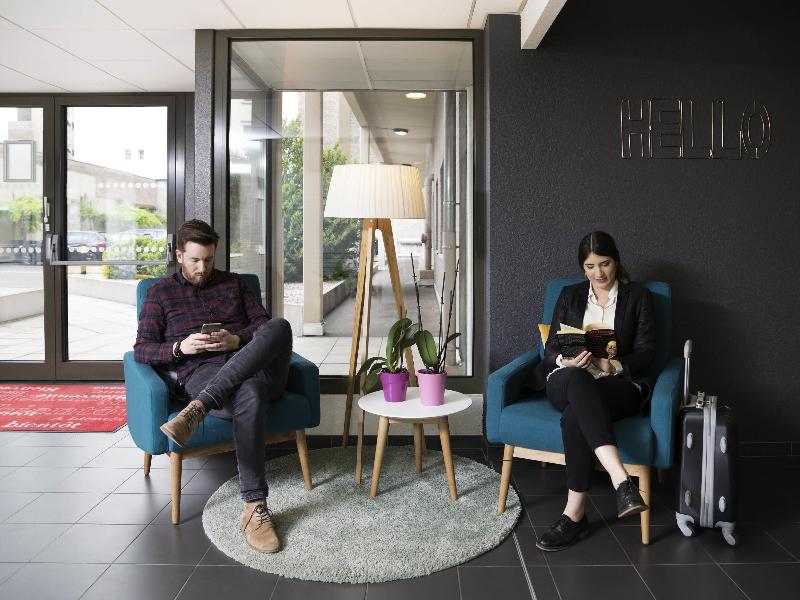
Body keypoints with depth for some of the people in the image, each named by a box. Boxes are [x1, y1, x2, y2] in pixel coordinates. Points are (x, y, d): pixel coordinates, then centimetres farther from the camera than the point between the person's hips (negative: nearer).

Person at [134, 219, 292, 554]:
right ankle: (255, 507, -37)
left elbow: (264, 325, 16)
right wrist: (180, 347, -9)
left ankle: (198, 409, -43)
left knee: (279, 325, -35)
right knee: (249, 397, -42)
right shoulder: (161, 292, 19)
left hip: (258, 366, 3)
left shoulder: (234, 283, 25)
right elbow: (142, 350, 11)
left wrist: (237, 340, -6)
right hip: (201, 373, -2)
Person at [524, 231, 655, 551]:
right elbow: (551, 349, 11)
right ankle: (621, 481, -51)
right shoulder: (570, 295, 18)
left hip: (620, 384, -1)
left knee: (574, 417, -38)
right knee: (577, 378, -41)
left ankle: (575, 513, -34)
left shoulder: (638, 296, 12)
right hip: (567, 383, 2)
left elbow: (646, 352, 4)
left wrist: (613, 365, -17)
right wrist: (567, 361, -14)